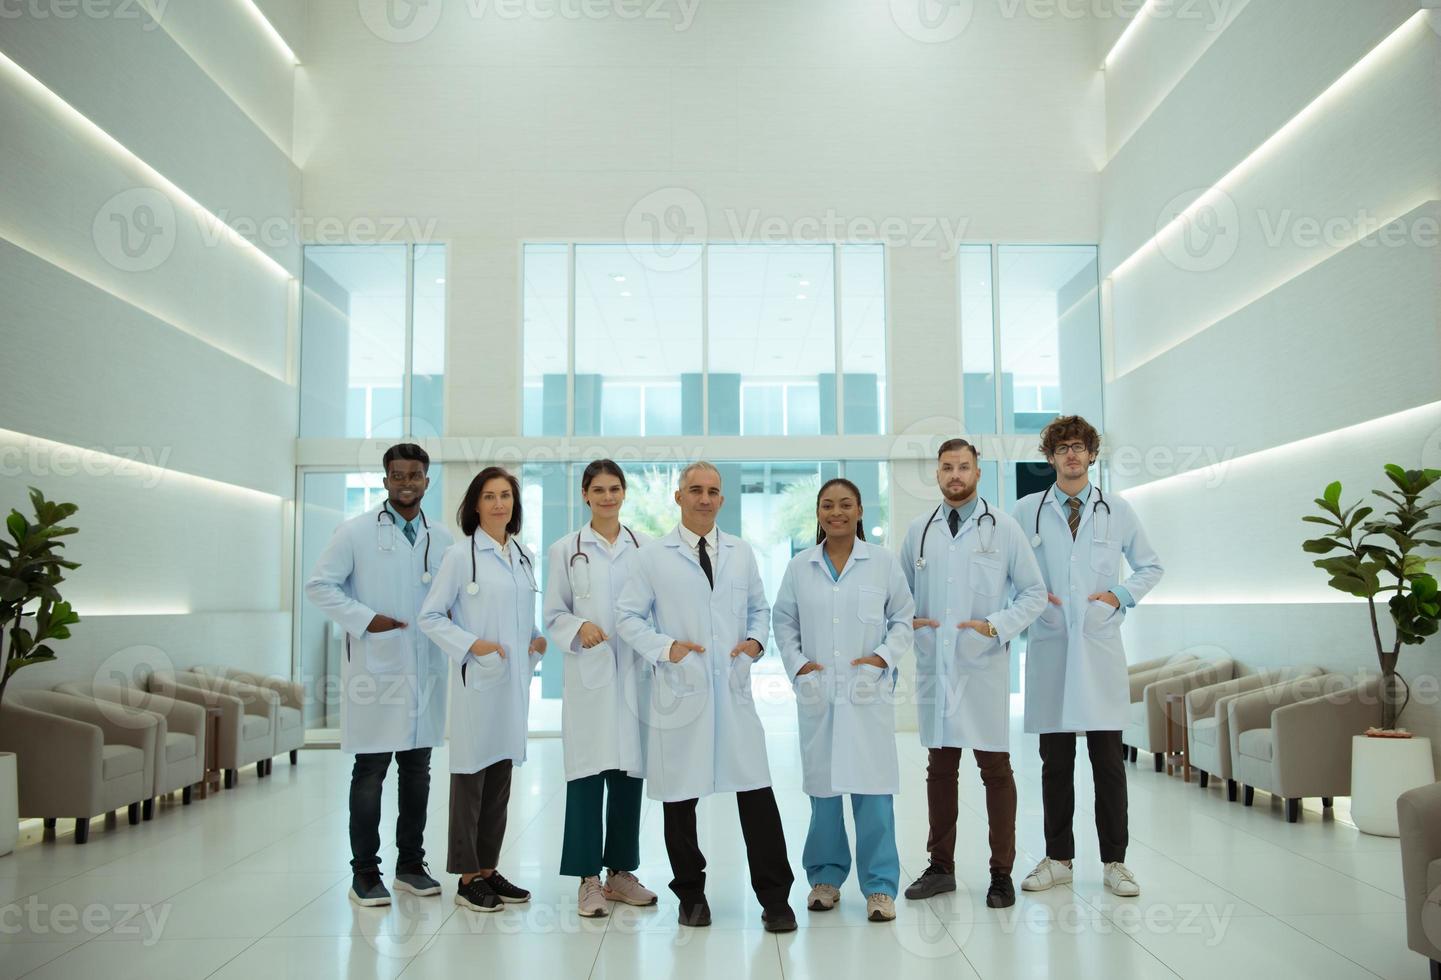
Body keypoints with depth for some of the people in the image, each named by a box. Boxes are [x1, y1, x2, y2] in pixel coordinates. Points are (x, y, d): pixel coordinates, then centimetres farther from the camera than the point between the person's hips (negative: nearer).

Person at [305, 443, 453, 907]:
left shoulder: (442, 539, 8)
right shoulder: (356, 532, -2)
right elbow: (319, 585, -1)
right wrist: (364, 619, -13)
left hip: (426, 672, 4)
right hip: (375, 670, -4)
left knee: (417, 770, 11)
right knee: (370, 772, 1)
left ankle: (411, 864, 24)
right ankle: (365, 873, 13)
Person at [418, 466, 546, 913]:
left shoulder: (524, 556, 12)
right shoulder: (460, 555, -6)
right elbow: (430, 616, -6)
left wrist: (538, 640, 3)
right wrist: (470, 644, -16)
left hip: (514, 678, 6)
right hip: (477, 679, -6)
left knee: (501, 773, 11)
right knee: (471, 772, 1)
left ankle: (489, 869, 22)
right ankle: (468, 877, 12)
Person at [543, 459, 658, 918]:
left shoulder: (645, 547, 6)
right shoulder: (565, 550, 5)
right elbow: (553, 614, 5)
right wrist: (579, 628, -14)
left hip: (634, 673, 2)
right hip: (588, 674, -1)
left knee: (629, 771, 7)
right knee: (588, 772, -1)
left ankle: (621, 871, 21)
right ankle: (589, 878, 10)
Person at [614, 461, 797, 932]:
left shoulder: (741, 553, 12)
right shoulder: (651, 557, 2)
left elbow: (760, 607, 19)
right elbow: (628, 616, 1)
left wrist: (756, 640, -1)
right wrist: (665, 647, -13)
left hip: (734, 690, 2)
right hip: (680, 691, -2)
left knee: (756, 791, -1)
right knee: (680, 800, 7)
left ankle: (774, 898, 10)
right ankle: (691, 895, 24)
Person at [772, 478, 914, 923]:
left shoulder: (883, 562, 2)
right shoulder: (800, 566, 6)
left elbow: (904, 618, 7)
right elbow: (783, 621, 12)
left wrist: (883, 656, -7)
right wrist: (797, 663, -1)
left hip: (869, 691, -1)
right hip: (817, 692, 2)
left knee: (872, 787, -2)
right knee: (823, 786, 8)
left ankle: (879, 885, 8)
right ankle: (826, 876, 22)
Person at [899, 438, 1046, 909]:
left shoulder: (1002, 528, 2)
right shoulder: (918, 531, 10)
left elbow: (1034, 592, 3)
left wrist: (996, 625, -10)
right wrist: (908, 621, -2)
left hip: (984, 664, -3)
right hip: (934, 665, 3)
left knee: (995, 768, 2)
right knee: (940, 768, 10)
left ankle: (1001, 873, 14)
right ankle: (941, 867, 22)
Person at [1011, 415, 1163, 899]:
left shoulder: (1117, 511, 8)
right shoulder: (1026, 511, 6)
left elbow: (1150, 566, 18)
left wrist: (1121, 595, 2)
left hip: (1101, 647, 0)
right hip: (1049, 646, 0)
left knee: (1108, 760, 2)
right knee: (1055, 761, 6)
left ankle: (1115, 861, 14)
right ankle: (1057, 858, 18)